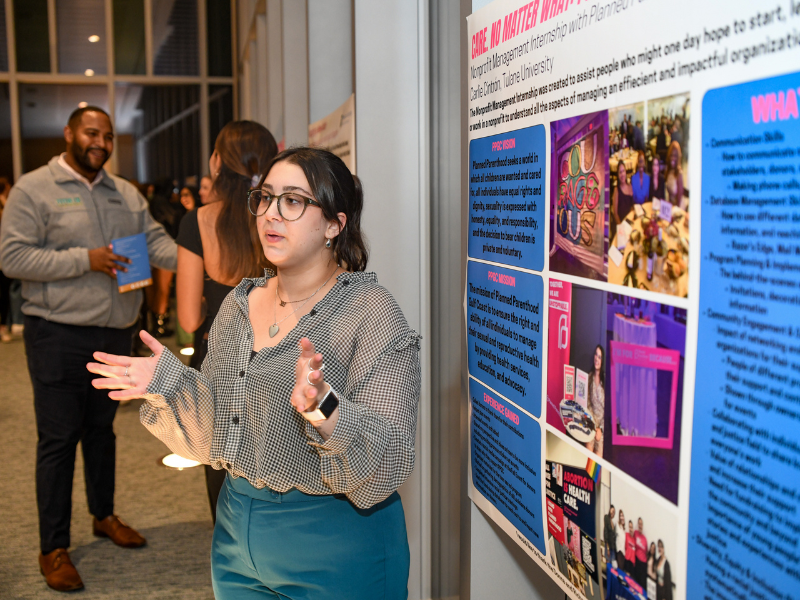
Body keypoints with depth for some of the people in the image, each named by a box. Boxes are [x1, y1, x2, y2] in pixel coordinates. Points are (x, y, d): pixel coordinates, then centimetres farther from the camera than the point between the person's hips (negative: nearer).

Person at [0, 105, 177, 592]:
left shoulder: (126, 194, 12)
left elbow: (156, 241, 4)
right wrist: (85, 260, -20)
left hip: (116, 333, 6)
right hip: (60, 336, -5)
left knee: (102, 428, 18)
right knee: (59, 438, -1)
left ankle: (104, 515, 35)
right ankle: (54, 548, 10)